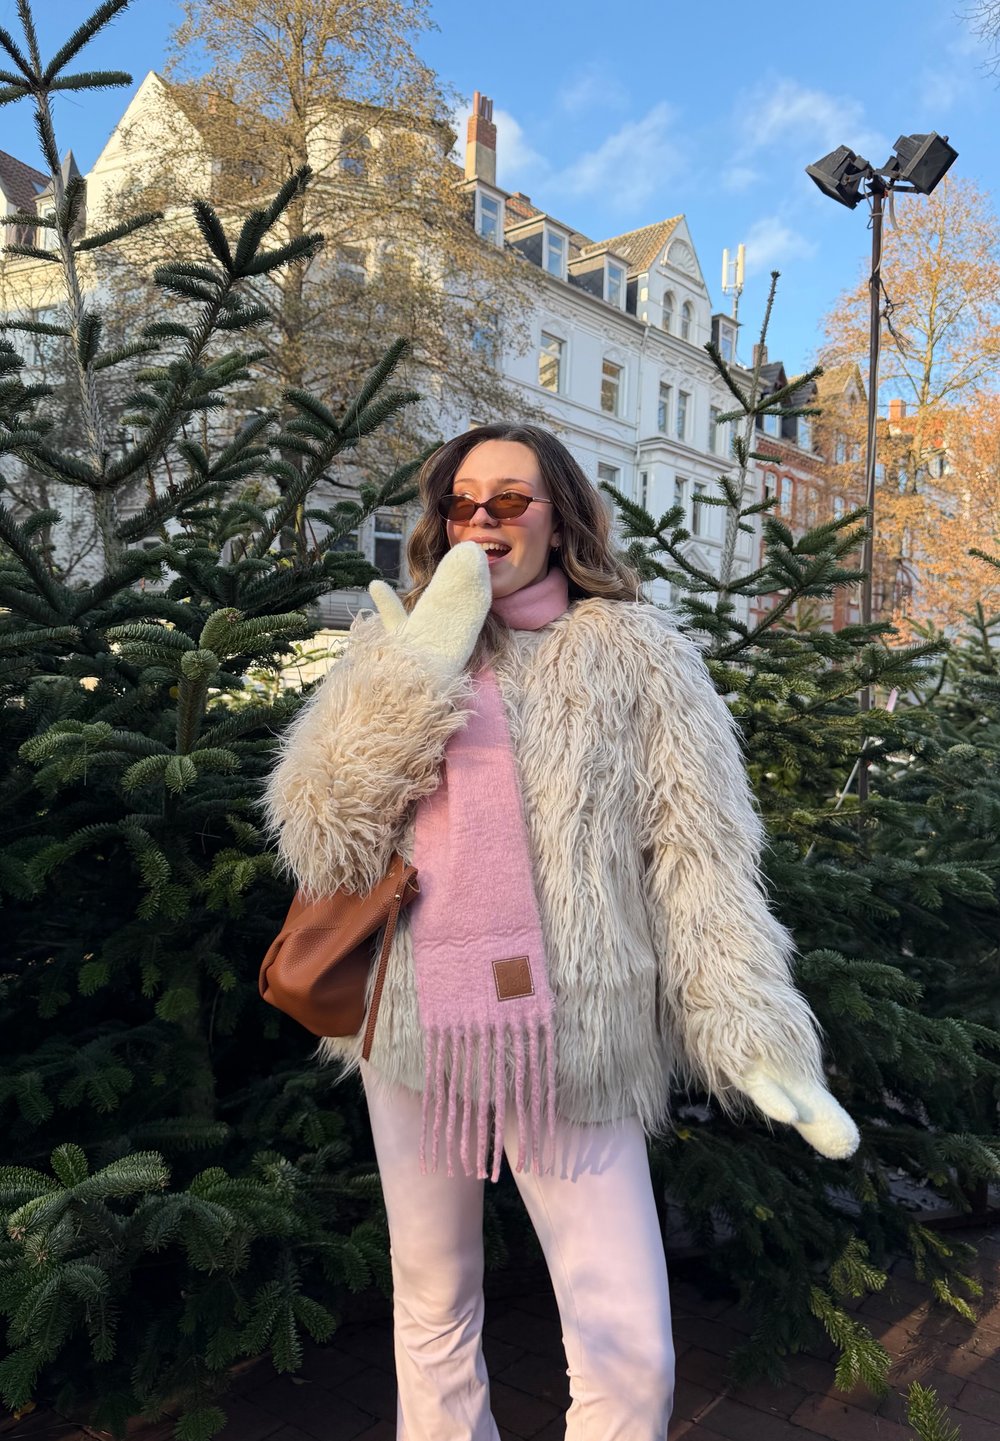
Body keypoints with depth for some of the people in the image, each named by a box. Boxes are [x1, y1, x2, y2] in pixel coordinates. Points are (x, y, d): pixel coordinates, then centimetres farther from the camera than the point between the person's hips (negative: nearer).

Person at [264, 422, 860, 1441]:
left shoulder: (634, 653, 0)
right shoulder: (393, 650, 6)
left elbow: (698, 854, -4)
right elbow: (321, 844, -4)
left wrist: (756, 1034, -14)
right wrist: (419, 669, -12)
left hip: (573, 1044, -2)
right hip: (414, 1028, 3)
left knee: (630, 1355, 0)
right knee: (431, 1311, 19)